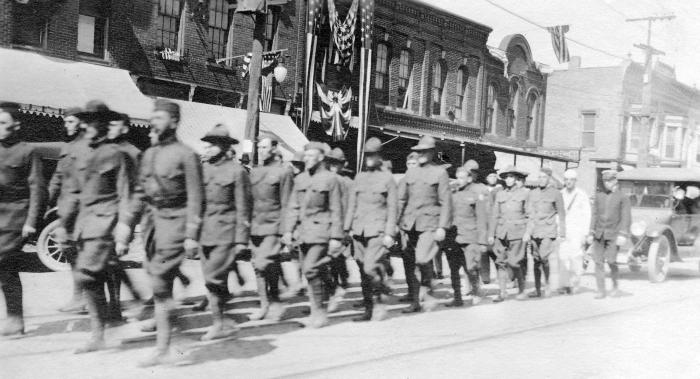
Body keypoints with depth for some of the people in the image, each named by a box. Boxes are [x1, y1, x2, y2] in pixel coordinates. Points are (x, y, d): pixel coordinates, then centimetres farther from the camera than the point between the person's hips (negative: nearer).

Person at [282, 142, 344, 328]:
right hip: (304, 232, 6)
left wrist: (336, 237, -10)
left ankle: (318, 311, -4)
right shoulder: (300, 179, 12)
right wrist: (288, 230, 3)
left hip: (321, 231, -6)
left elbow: (336, 211, -6)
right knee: (318, 271, 11)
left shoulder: (330, 179, -5)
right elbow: (293, 207, 13)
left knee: (310, 269, -16)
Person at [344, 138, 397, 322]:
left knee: (371, 268, -16)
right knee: (363, 272, 6)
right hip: (359, 230, 5)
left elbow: (392, 208, -1)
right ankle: (368, 309, 15)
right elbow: (351, 204, 14)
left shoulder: (387, 178, 2)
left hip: (377, 230, -4)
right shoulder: (359, 178, 13)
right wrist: (348, 228, 7)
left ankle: (380, 301, 6)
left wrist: (389, 233, -7)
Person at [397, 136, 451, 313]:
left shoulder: (440, 173, 2)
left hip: (429, 223, -4)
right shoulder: (410, 172, 14)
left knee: (423, 259, -20)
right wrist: (395, 223, 6)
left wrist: (442, 227, -9)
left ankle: (426, 289, 6)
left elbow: (445, 202, -2)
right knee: (408, 263, 2)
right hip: (409, 224, 5)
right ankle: (415, 301, 14)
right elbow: (401, 199, 15)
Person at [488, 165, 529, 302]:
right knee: (501, 262, -2)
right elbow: (494, 215, 12)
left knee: (514, 263, -5)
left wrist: (528, 232, -7)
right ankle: (502, 292, 2)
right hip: (502, 232, 3)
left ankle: (522, 290, 12)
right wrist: (491, 234, 8)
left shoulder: (524, 193, 4)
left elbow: (529, 215, 3)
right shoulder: (500, 194, 12)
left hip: (517, 231, -3)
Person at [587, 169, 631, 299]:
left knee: (611, 260, -13)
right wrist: (591, 233, 7)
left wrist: (623, 235, -15)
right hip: (599, 233, 4)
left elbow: (626, 217, -5)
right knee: (598, 261, -2)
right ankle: (601, 291, 3)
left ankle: (615, 284, 12)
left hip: (613, 234, -4)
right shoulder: (598, 196, 13)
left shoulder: (623, 198, 1)